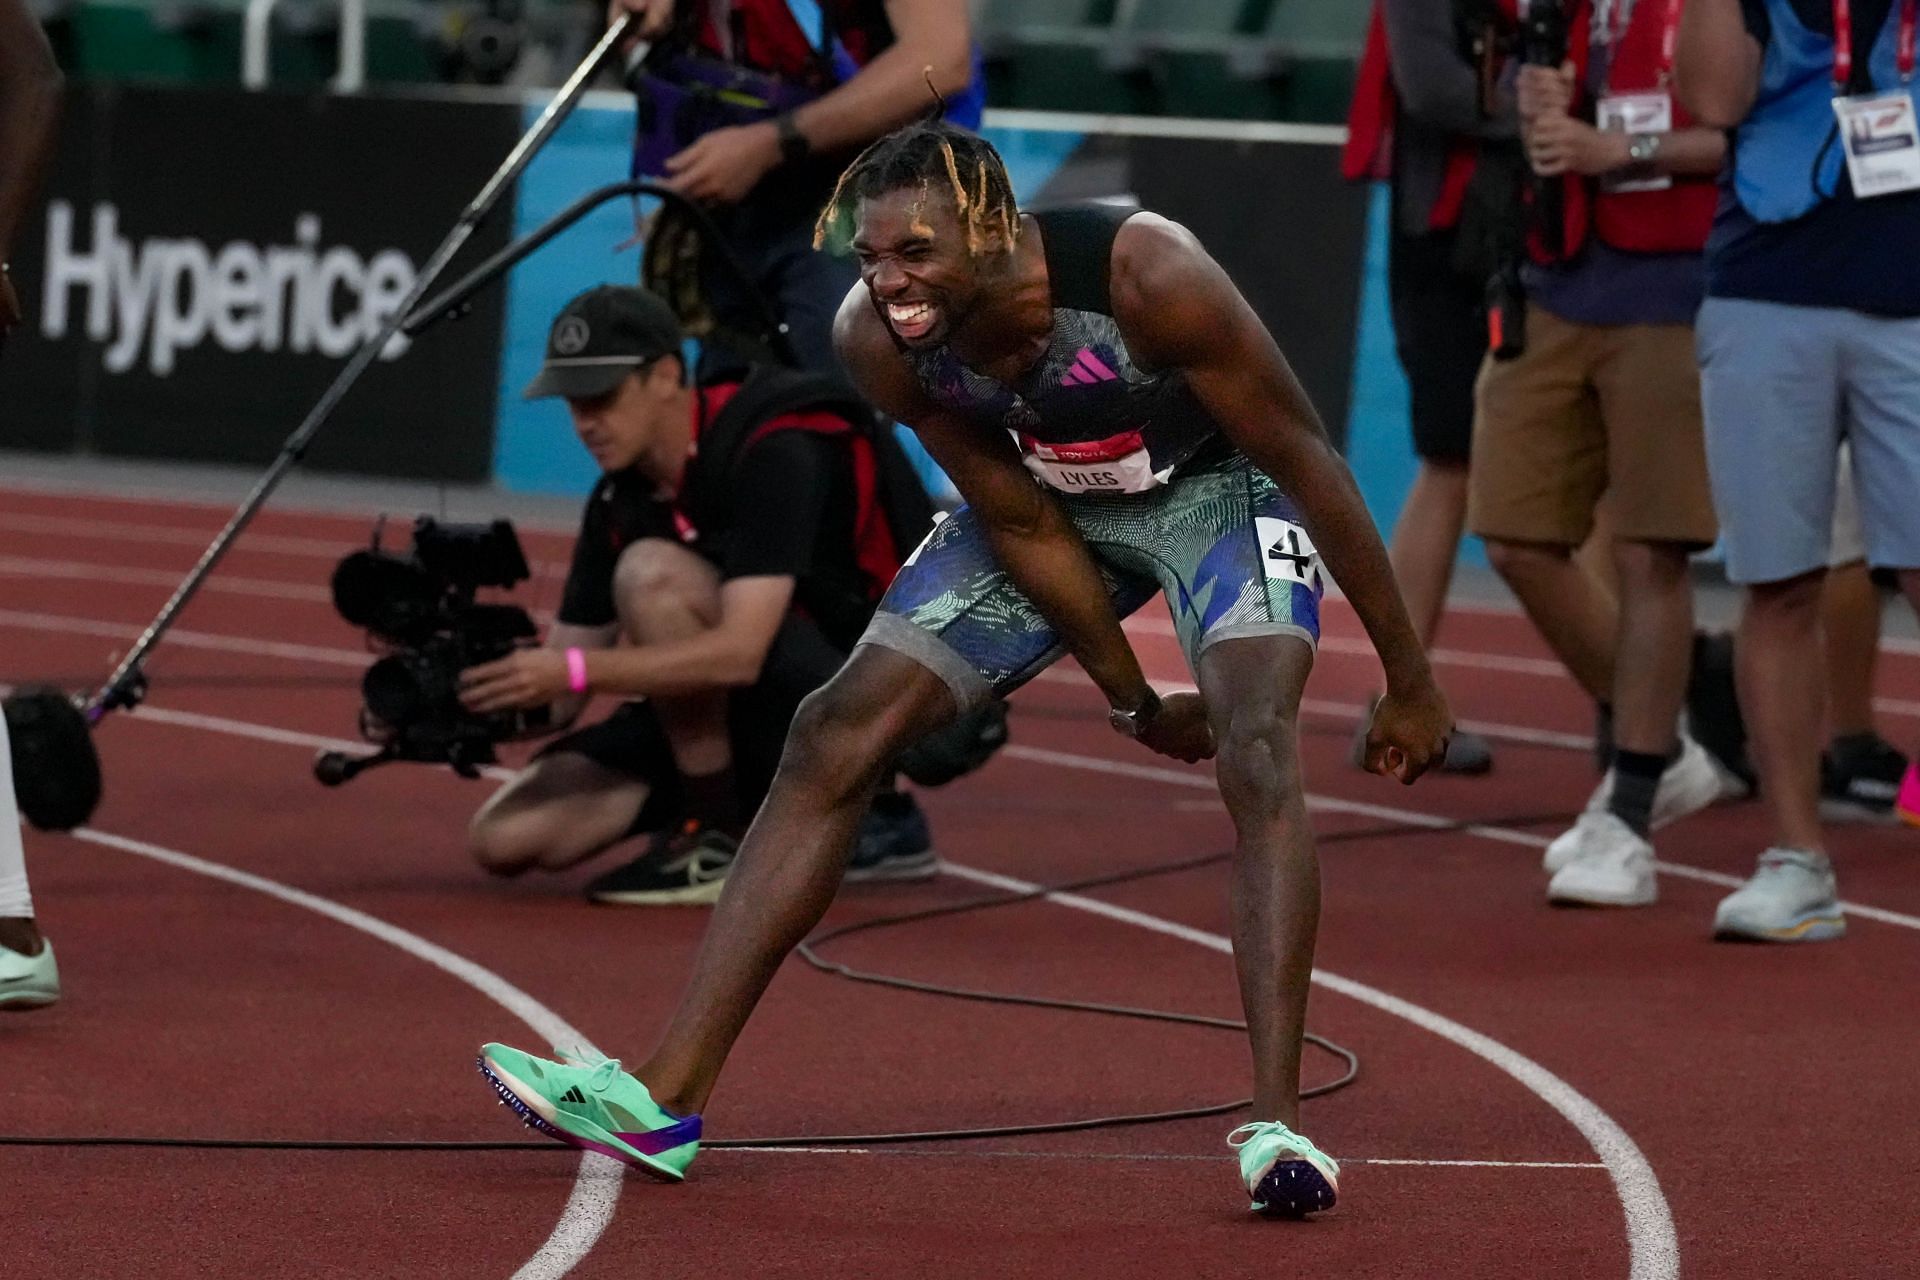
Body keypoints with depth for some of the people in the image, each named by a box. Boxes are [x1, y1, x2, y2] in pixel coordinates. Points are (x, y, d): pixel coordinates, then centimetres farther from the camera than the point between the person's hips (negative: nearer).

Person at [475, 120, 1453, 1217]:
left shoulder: (1146, 276, -38)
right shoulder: (878, 339, -24)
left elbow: (1307, 459, -26)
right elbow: (1025, 527, -11)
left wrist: (1409, 678, -20)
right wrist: (1135, 704, -5)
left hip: (1218, 488, -4)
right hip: (1056, 502, 4)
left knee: (1257, 746, -30)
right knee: (836, 736, -5)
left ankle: (1277, 1124, -32)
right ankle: (668, 1097, -4)